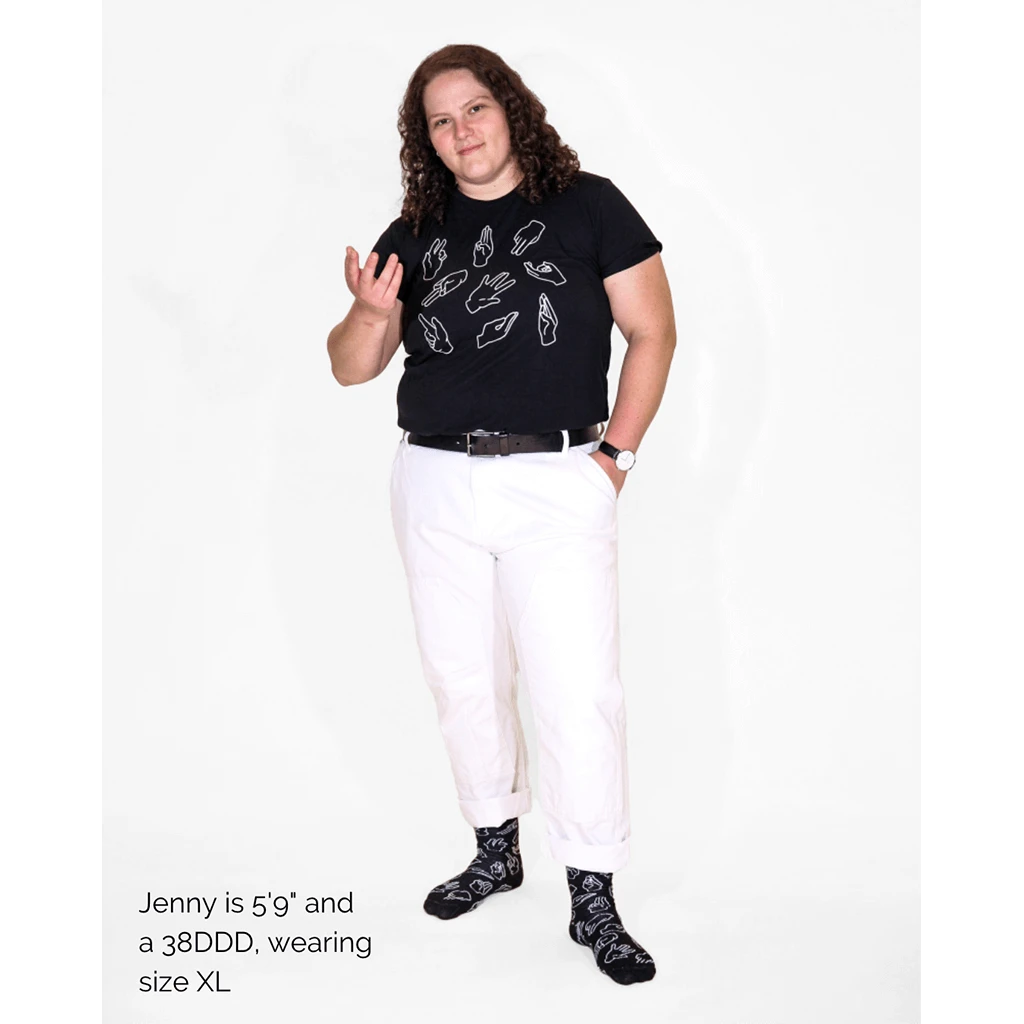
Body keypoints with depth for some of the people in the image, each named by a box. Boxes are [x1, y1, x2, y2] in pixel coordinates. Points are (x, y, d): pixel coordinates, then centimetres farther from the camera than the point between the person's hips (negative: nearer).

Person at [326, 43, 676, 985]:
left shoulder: (587, 205, 1)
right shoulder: (415, 234, 10)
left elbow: (653, 333, 2)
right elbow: (351, 369, 8)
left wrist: (616, 453, -4)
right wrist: (371, 315, -15)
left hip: (557, 483, -4)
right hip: (436, 483, 4)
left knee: (577, 691, -7)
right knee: (463, 680, 12)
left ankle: (594, 898, 7)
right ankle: (496, 849, 31)